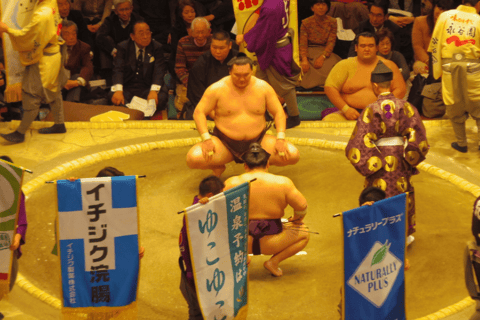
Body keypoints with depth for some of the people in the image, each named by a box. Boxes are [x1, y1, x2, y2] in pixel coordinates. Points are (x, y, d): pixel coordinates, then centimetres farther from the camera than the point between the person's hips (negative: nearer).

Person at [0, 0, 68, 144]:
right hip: (54, 55, 9)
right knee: (54, 91, 21)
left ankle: (20, 133, 10)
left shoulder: (41, 16, -31)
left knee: (32, 97, 1)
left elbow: (26, 36, -23)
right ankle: (59, 125, 35)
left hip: (42, 61, -9)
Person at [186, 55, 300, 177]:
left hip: (258, 141, 2)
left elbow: (278, 113, 4)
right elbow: (199, 113, -5)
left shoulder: (263, 87, -1)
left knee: (293, 156, -20)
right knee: (193, 159, -29)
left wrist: (280, 139, -11)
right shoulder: (217, 89, -7)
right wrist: (206, 139, -19)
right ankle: (218, 166, 8)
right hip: (225, 143, -2)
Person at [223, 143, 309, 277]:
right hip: (271, 243, -2)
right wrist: (297, 219, 16)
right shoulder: (282, 183, -5)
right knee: (304, 233, 23)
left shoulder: (232, 183, -3)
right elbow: (301, 207, -6)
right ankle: (274, 261, 7)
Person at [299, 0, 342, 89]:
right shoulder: (306, 23, 4)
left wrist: (322, 57, -22)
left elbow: (331, 43, -4)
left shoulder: (332, 22, 6)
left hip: (325, 52, 0)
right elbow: (303, 44, -4)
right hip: (309, 53, 0)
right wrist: (304, 59, -23)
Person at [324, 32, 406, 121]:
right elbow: (330, 88, 1)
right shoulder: (345, 65, 8)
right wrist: (346, 109, -11)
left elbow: (400, 89, 7)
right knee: (328, 120, -28)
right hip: (352, 114, 0)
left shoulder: (388, 65, 12)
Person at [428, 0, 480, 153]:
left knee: (455, 107, 11)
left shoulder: (445, 16, 4)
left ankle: (461, 143, 18)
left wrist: (437, 70, 6)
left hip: (449, 66, 1)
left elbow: (435, 44, 3)